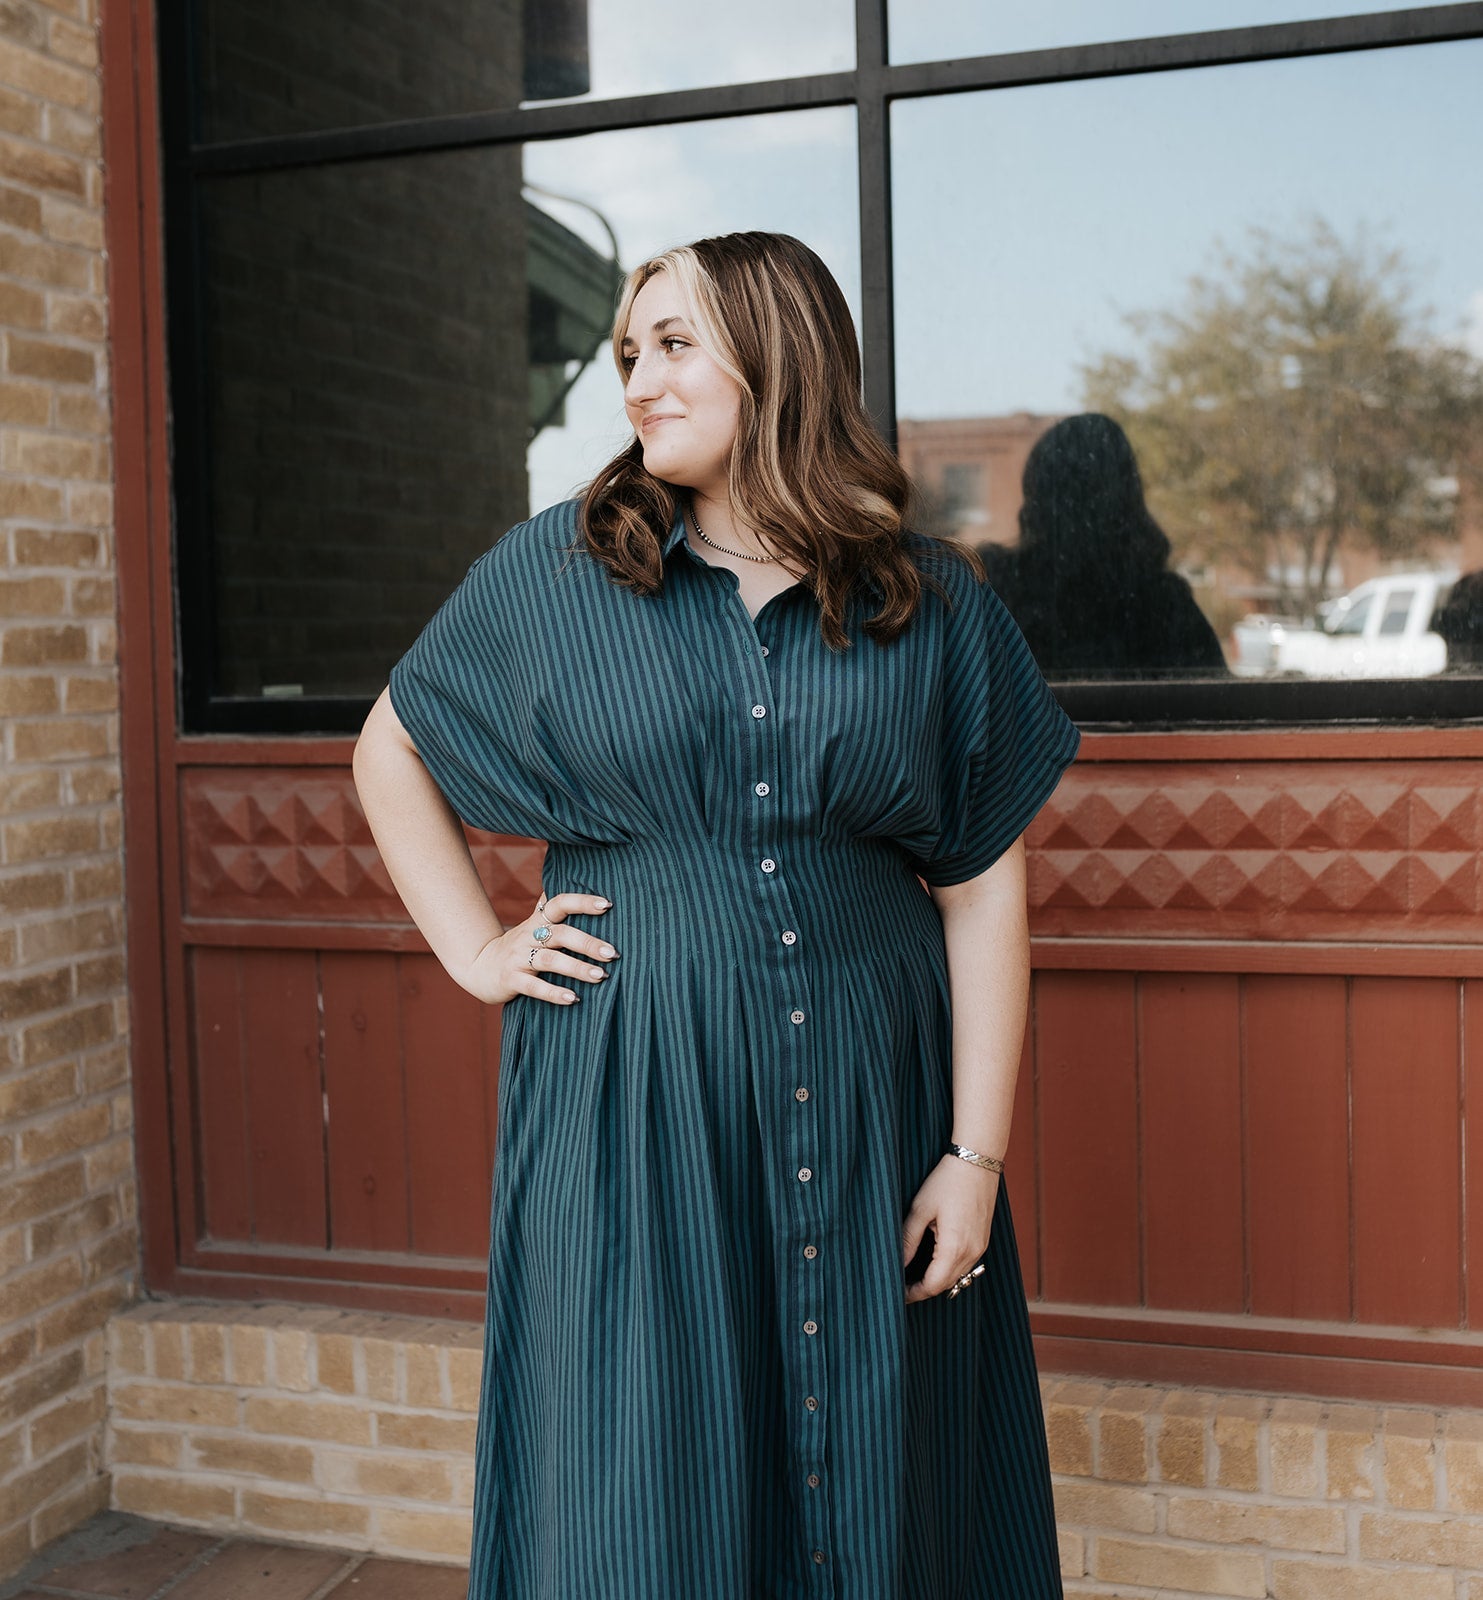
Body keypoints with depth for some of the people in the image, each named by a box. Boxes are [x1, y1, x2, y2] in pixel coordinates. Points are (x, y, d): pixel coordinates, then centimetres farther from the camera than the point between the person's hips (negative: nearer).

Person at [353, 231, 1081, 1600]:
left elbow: (985, 891, 0)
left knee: (873, 1484, 12)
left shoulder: (936, 608, 1)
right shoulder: (549, 574, 3)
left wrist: (979, 1152, -5)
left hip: (869, 1105, 1)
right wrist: (476, 951, 3)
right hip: (628, 1107, 0)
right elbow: (391, 751, 14)